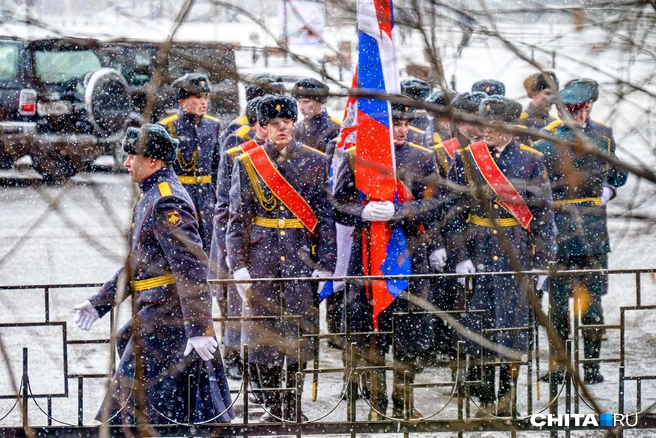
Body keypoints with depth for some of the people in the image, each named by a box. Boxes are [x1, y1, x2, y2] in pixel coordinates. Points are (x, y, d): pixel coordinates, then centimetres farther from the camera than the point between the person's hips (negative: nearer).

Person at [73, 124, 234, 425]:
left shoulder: (167, 203, -17)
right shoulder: (150, 198, 17)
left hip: (165, 322, -10)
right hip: (152, 317, 10)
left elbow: (191, 269, -23)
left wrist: (198, 328, -26)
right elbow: (136, 263, 26)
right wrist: (99, 303, 23)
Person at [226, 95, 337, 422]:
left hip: (302, 257, 0)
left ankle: (293, 404, 12)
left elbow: (326, 216, 4)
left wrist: (325, 265, -4)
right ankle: (272, 405, 10)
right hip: (262, 257, 0)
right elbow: (237, 219, 4)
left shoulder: (314, 162, 5)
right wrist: (239, 266, -4)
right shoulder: (247, 164, 5)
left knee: (300, 331, 0)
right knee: (263, 332, 0)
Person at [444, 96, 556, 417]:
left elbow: (543, 213, 3)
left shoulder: (531, 161, 2)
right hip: (478, 255, 1)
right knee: (478, 322, 1)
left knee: (513, 322, -2)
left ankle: (508, 395, 10)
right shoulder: (465, 159, 3)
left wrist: (541, 261, -1)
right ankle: (485, 399, 8)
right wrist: (460, 255, -6)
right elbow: (454, 210, 2)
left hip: (516, 255, -1)